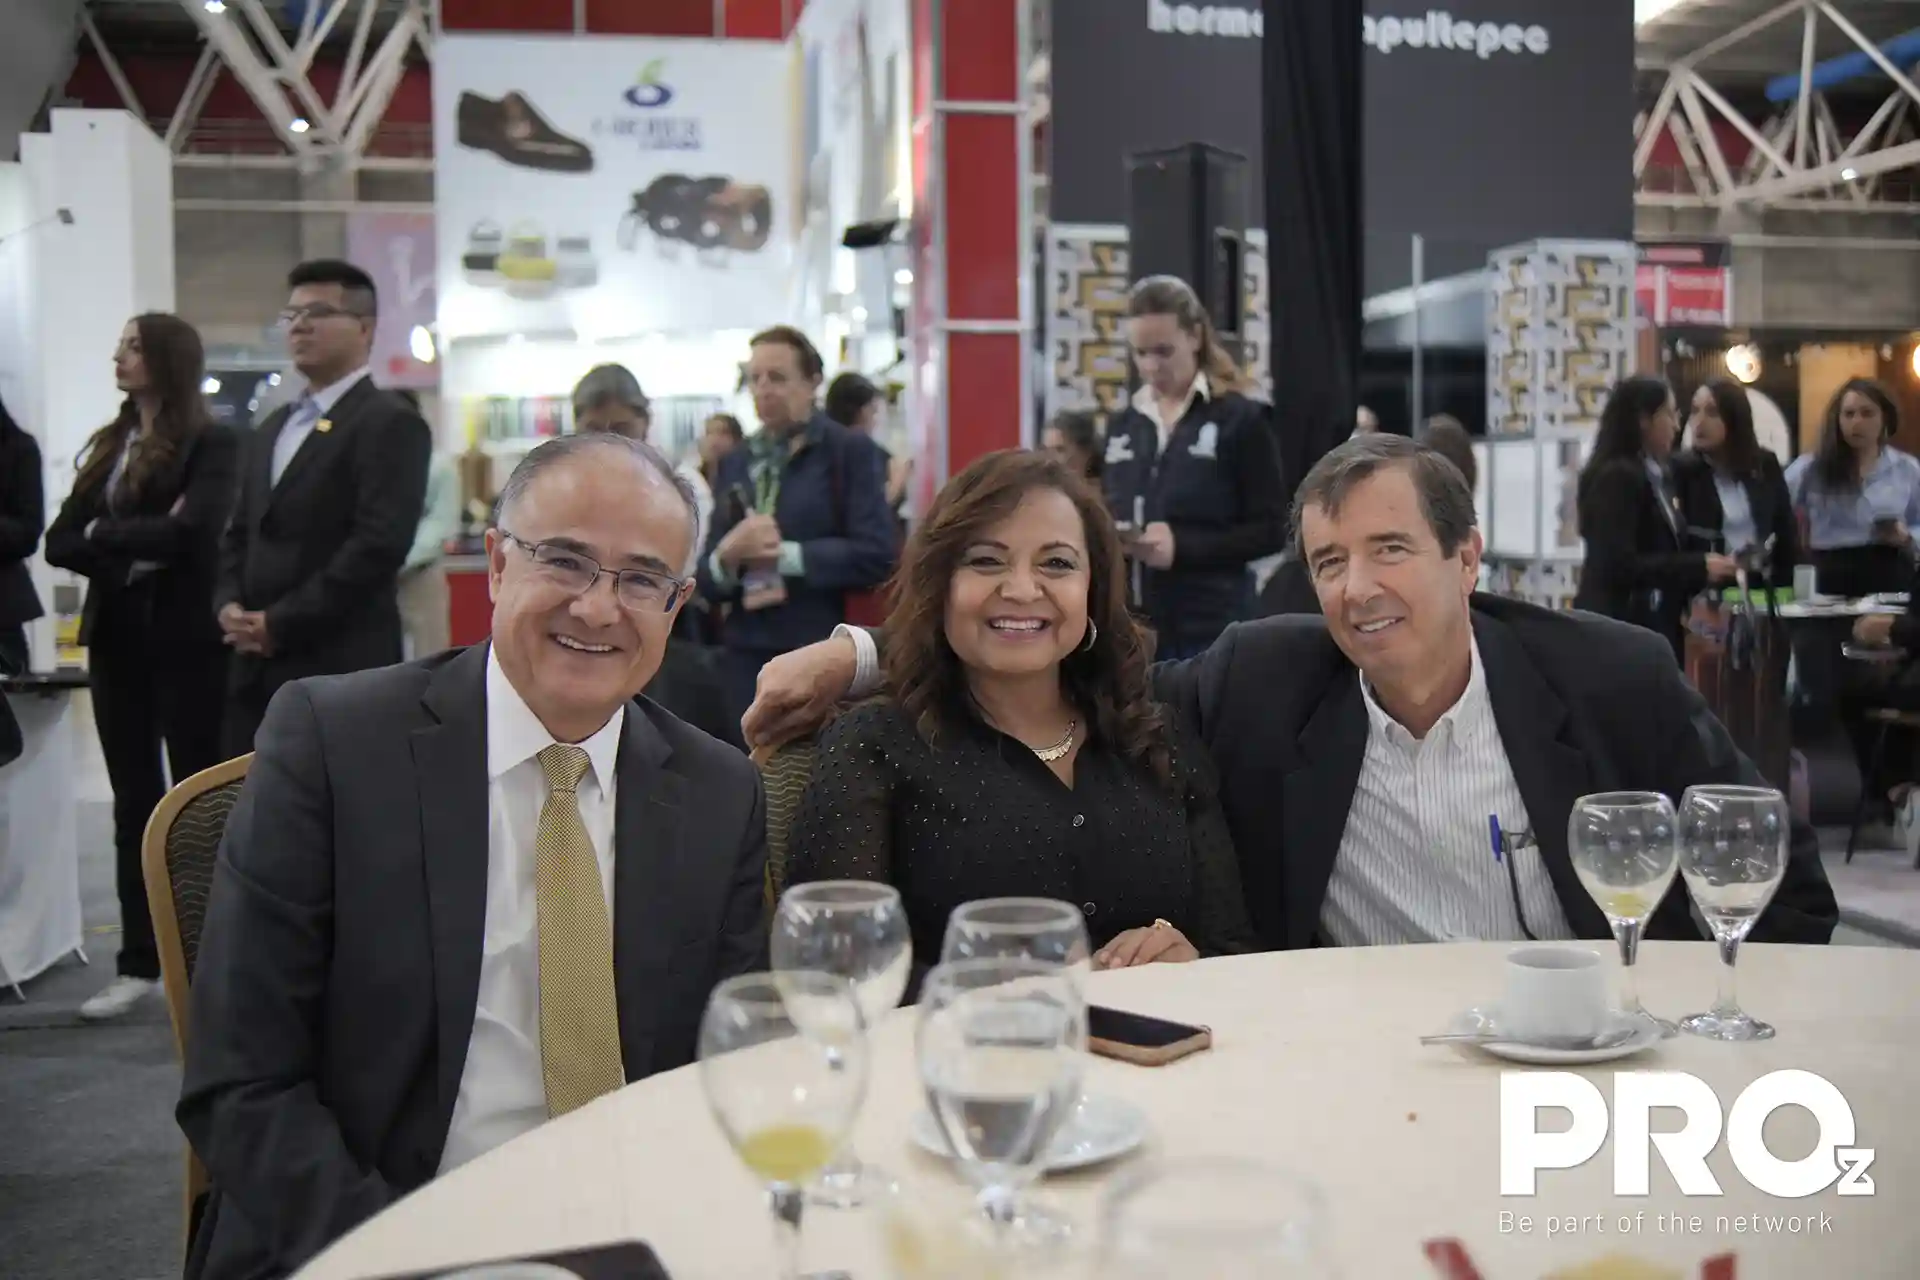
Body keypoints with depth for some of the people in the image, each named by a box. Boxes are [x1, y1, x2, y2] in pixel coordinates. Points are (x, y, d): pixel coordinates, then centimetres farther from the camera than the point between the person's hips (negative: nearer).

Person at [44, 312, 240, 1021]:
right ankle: (138, 964, 15)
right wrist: (135, 553, -11)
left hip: (185, 641, -6)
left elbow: (194, 532, -20)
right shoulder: (108, 444, 13)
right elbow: (59, 542, 6)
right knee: (133, 803, 9)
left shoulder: (211, 441, -5)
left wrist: (104, 535, -6)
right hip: (117, 640, 6)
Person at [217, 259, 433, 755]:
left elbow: (379, 544, -17)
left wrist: (280, 623, -15)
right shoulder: (273, 427, 21)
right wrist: (229, 605, 2)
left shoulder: (390, 422, -7)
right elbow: (240, 532, 22)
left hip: (340, 670, -8)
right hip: (256, 667, 8)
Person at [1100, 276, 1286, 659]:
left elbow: (1271, 530, -6)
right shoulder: (1122, 425, 14)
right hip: (1132, 628, 5)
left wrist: (1182, 546, -18)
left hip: (1211, 629, -5)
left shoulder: (1241, 419, -3)